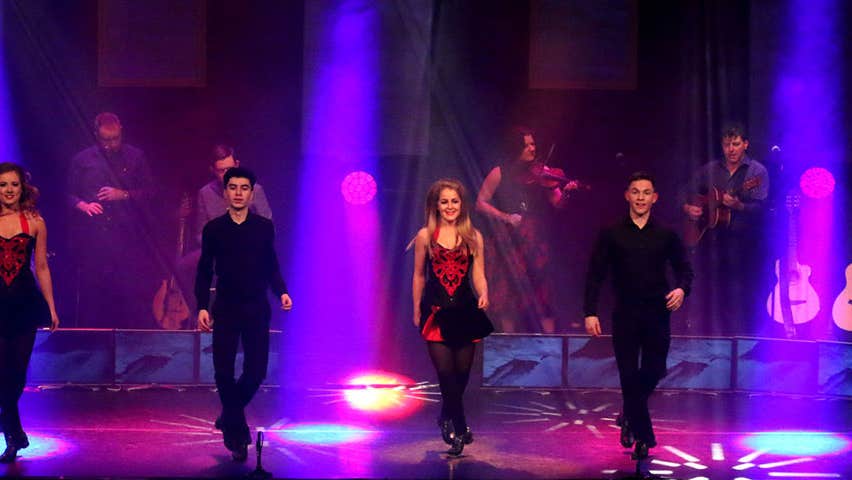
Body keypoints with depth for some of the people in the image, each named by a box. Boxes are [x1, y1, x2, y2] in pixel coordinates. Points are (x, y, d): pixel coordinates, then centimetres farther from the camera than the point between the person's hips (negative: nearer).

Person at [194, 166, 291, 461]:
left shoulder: (264, 227, 2)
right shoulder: (213, 229, 1)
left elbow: (271, 267, 9)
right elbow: (204, 271, 3)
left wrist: (282, 292, -8)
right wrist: (202, 307, -7)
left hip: (257, 309, 1)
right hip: (225, 309, -1)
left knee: (256, 372, 1)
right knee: (224, 373, -4)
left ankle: (229, 417, 28)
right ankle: (237, 433, 11)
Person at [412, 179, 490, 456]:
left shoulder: (473, 236, 5)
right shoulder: (425, 236, 2)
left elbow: (478, 275, 4)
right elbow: (418, 276, 9)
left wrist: (483, 295, -17)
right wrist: (416, 311, 12)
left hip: (465, 311, 2)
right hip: (436, 312, -2)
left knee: (461, 373, 7)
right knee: (446, 373, -11)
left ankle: (447, 418, 32)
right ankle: (460, 430, -4)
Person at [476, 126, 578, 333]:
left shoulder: (541, 173, 5)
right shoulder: (499, 174, 2)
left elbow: (557, 203, -2)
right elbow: (481, 203, 3)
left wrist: (565, 193, -25)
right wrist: (504, 217, -11)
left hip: (535, 244, 1)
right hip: (507, 244, -1)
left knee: (542, 295, -4)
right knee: (508, 296, 0)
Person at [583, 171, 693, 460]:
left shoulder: (666, 235, 5)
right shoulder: (611, 235, 2)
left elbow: (685, 269, 9)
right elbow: (595, 274, 1)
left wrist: (682, 289, -14)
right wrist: (590, 312, -7)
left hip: (658, 314, 1)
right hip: (625, 314, -1)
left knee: (654, 371, 2)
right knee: (629, 376, -2)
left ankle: (629, 417, 30)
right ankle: (643, 438, 7)